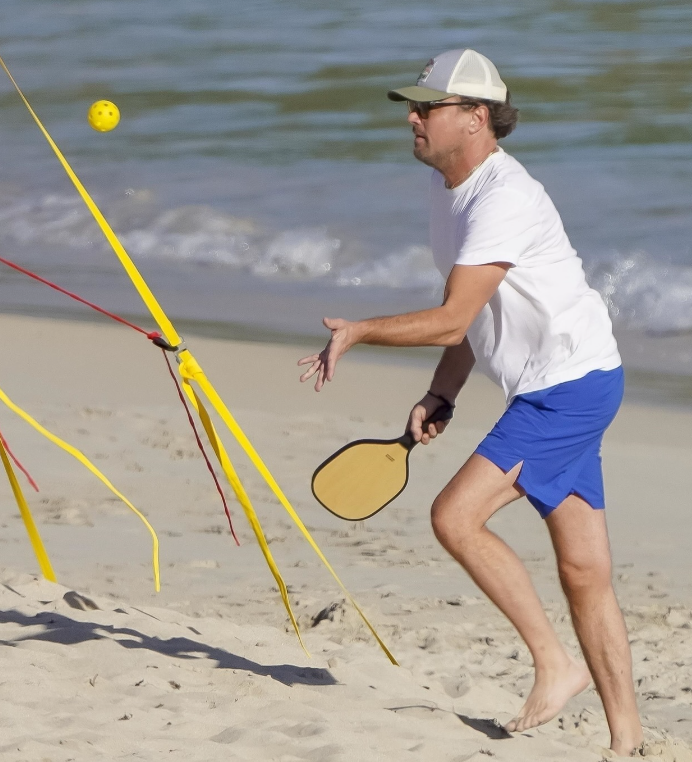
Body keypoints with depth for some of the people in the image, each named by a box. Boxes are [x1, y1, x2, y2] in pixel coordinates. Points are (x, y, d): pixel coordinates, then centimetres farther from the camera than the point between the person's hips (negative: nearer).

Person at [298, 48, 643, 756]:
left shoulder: (505, 199, -21)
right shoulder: (447, 187, 10)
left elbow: (451, 322, -25)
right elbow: (471, 317, 20)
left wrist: (355, 333, -16)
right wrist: (439, 397, 11)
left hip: (573, 381, -10)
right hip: (550, 388, 10)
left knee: (456, 516, -17)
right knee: (584, 573, 7)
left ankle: (555, 663, -7)